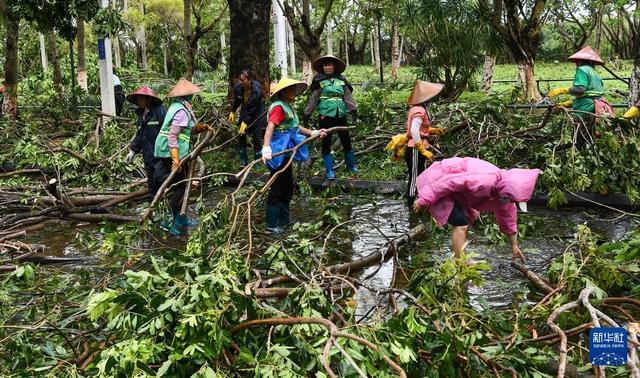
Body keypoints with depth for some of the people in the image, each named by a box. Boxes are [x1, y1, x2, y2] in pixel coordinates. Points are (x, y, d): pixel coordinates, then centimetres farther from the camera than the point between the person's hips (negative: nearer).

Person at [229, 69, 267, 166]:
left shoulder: (257, 90, -31)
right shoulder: (238, 87, -16)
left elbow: (253, 109, -27)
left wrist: (245, 122, -28)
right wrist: (233, 112, 13)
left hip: (256, 115, -5)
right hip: (245, 112, 5)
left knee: (256, 138, -3)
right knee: (241, 137, 2)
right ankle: (243, 163, 11)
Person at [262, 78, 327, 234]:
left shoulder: (288, 107, 15)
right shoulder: (278, 107, -15)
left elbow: (295, 127, 27)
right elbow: (270, 127, -28)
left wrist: (314, 133, 25)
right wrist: (266, 148, -40)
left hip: (286, 152, 10)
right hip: (278, 152, -10)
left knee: (288, 187, 18)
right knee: (277, 188, -4)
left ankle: (284, 219, 30)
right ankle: (271, 224, 4)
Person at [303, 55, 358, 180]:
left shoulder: (341, 80, 8)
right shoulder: (319, 81, 0)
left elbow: (348, 96, 5)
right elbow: (313, 99, -1)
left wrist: (353, 109, -7)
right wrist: (307, 114, -4)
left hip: (340, 115, 3)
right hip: (326, 116, -3)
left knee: (346, 141, 10)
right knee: (326, 144, 1)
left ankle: (351, 166, 28)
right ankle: (329, 171, 9)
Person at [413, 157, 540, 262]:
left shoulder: (502, 189, -2)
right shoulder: (485, 181, -32)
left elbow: (508, 217, 13)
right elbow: (450, 182, -33)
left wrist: (514, 245, 19)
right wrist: (424, 200, -27)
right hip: (436, 180, -10)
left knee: (468, 220, 22)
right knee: (461, 224, -17)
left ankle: (458, 258, 32)